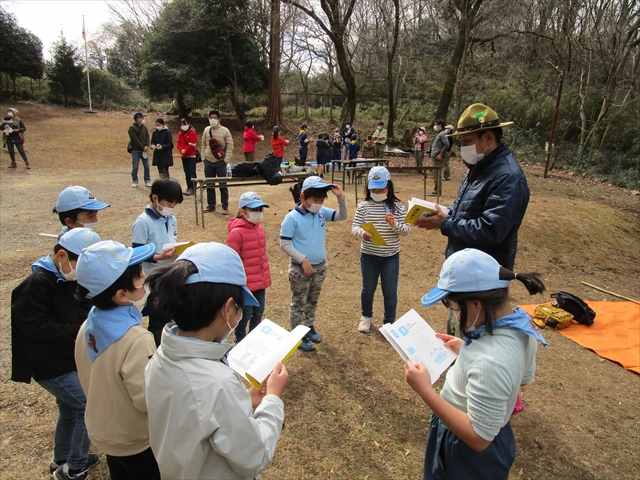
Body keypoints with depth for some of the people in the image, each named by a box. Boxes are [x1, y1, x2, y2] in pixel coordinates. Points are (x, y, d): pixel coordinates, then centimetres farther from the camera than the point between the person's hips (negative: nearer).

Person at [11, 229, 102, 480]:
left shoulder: (71, 278, 3)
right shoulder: (38, 283, -23)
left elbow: (82, 310, 9)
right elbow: (34, 325, -27)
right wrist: (76, 332, -26)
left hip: (69, 360, 9)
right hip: (51, 365, -9)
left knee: (70, 410, 22)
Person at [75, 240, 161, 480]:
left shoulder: (88, 326, -8)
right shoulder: (136, 339, -34)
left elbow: (91, 381, 4)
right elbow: (148, 400, -28)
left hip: (102, 432, 7)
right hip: (137, 442, -7)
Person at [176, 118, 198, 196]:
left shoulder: (192, 133, -8)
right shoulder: (180, 133, 11)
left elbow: (192, 145, -14)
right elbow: (179, 144, 8)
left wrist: (185, 150, -13)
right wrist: (181, 150, -11)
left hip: (191, 155, -7)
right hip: (184, 156, 7)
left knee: (192, 172, -5)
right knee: (187, 173, 11)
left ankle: (193, 189, -3)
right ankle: (189, 188, 18)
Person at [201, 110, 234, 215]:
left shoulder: (225, 131, -4)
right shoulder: (206, 130, 7)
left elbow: (230, 146, -5)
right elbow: (203, 145, 14)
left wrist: (226, 160, -10)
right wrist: (203, 156, 5)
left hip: (220, 162, -4)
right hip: (208, 162, 4)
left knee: (223, 185, 0)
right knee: (209, 185, 10)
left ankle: (225, 206, 7)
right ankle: (211, 205, 21)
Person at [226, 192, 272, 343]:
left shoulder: (260, 229, 3)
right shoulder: (237, 233, -19)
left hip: (260, 282, 7)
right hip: (245, 284, -7)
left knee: (258, 313, 19)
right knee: (245, 315, 9)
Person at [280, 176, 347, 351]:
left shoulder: (322, 212, -2)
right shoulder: (292, 217, -17)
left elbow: (342, 216, -2)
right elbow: (284, 244, -16)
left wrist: (341, 198, -18)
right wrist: (303, 260, -20)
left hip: (320, 267, 6)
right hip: (300, 269, -6)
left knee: (312, 301, 22)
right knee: (298, 303, 9)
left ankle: (309, 327, 41)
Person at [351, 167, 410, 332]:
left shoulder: (398, 206, -6)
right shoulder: (363, 206, -5)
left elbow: (406, 229, -8)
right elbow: (354, 226, -7)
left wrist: (394, 224, -28)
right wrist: (362, 233, -29)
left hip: (391, 256, 0)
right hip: (369, 255, 1)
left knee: (390, 291, 11)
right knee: (368, 288, 18)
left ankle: (390, 322, 29)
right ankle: (366, 317, 40)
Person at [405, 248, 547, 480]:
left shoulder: (490, 362, -40)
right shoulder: (520, 320, -12)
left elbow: (478, 438, -31)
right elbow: (525, 377, 6)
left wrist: (425, 390, -32)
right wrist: (468, 349, 0)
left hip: (468, 454, -8)